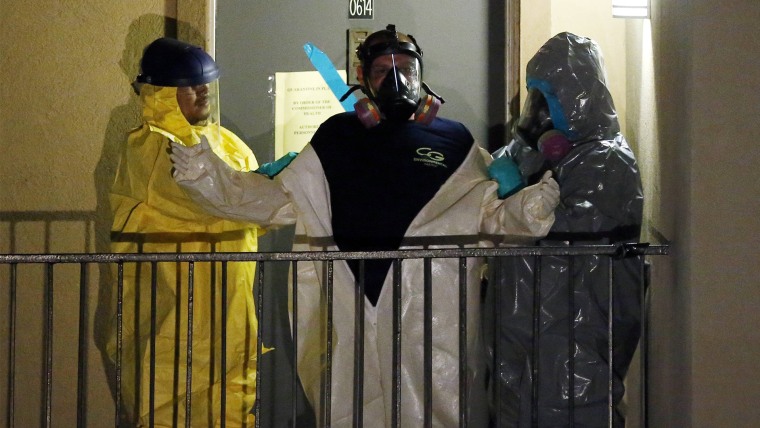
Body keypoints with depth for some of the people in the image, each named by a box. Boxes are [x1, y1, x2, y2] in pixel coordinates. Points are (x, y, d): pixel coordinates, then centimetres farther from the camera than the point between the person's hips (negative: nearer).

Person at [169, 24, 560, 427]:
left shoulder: (454, 141, 10)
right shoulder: (336, 138, 12)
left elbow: (492, 212, 8)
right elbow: (279, 197, 11)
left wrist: (533, 204, -13)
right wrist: (203, 172, 1)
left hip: (433, 321, -1)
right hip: (351, 314, 1)